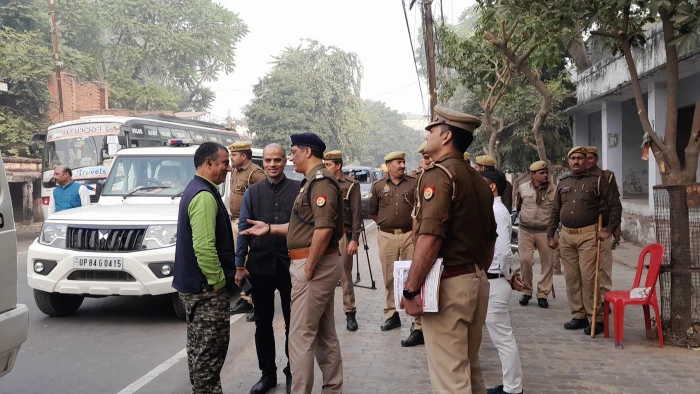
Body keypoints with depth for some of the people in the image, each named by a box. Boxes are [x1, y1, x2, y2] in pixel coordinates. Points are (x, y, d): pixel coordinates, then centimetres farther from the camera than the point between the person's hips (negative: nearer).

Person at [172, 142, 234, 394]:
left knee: (200, 347, 18)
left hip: (194, 283, 11)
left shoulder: (195, 189, 14)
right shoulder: (204, 195, -19)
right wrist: (218, 281, -17)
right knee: (210, 348, -2)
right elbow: (204, 247, -28)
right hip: (206, 287, -11)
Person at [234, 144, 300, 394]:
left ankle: (292, 373, 25)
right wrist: (239, 265, 0)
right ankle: (267, 373, 28)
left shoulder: (298, 190, -4)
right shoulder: (253, 192, 5)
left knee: (293, 323, 10)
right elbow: (243, 229, 4)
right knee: (263, 323, 13)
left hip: (290, 265, -2)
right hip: (260, 267, 3)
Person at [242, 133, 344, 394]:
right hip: (322, 264, 11)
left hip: (314, 265, -11)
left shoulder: (320, 181, -15)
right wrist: (270, 229, 15)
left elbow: (323, 228, -26)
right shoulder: (313, 181, 17)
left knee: (301, 336, -5)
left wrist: (308, 269, -22)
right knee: (324, 334, 16)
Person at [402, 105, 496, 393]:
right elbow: (490, 239, 19)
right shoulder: (478, 179, 13)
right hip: (477, 281, 9)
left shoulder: (438, 174, -14)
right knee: (470, 369, 20)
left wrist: (410, 289, -19)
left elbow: (430, 238, -24)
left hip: (448, 284, -9)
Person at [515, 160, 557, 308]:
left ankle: (543, 294, 14)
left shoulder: (554, 190, -3)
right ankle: (526, 291, 15)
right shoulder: (523, 188, 2)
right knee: (525, 260, -3)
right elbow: (517, 206, 18)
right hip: (525, 230, 1)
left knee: (547, 263, 2)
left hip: (545, 231, 0)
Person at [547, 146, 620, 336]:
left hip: (588, 235, -5)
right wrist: (550, 235, 14)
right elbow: (555, 212, 18)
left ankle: (596, 318, -1)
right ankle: (578, 316, 17)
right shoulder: (563, 184, 15)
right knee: (571, 278, 7)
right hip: (566, 236, 5)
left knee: (588, 278, -9)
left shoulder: (597, 181, 0)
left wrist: (609, 230, -6)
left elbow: (615, 206, 0)